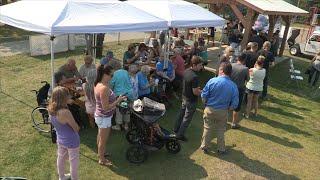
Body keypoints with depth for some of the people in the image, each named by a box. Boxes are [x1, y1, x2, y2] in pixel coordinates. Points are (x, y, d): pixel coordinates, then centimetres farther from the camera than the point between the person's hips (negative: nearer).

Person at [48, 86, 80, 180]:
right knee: (73, 162, 14)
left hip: (60, 139, 8)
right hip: (71, 141, -7)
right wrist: (77, 127, -2)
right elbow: (76, 128, -23)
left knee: (61, 158, 27)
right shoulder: (65, 112, -34)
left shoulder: (51, 109, -11)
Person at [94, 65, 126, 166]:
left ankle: (100, 152, 49)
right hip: (104, 118, -9)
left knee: (100, 136, 28)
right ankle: (102, 160, 28)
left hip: (99, 115, 9)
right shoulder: (104, 88, -30)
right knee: (103, 139, 10)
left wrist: (115, 99, 6)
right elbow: (106, 107, -28)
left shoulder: (98, 84, 0)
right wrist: (118, 101, -22)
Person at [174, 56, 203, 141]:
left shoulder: (186, 71, -4)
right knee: (187, 118, 8)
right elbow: (195, 92, -27)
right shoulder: (194, 77, -31)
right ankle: (180, 134, 20)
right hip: (191, 100, -8)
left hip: (184, 96, 9)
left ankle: (176, 129, 42)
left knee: (181, 113, 25)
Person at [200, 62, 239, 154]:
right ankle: (221, 149, 34)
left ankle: (204, 147, 31)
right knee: (221, 130, 20)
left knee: (207, 129, 17)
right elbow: (234, 104, -8)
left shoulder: (212, 81, -18)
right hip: (223, 112, 1)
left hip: (209, 109, -1)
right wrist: (228, 108, 12)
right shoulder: (233, 86, -12)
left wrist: (206, 104, 9)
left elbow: (203, 96, -11)